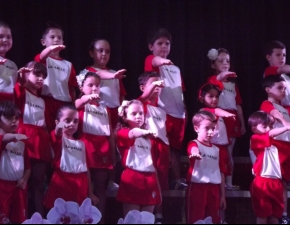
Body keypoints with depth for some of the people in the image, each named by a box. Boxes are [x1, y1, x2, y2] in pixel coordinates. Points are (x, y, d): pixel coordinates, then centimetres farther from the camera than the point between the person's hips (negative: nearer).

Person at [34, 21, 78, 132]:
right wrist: (50, 49, -41)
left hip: (65, 104, 4)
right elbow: (41, 57, -19)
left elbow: (72, 88, 15)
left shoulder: (68, 65, 17)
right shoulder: (44, 60, 7)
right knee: (48, 131, -7)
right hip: (48, 101, -4)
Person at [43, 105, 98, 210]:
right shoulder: (59, 139, 2)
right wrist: (59, 128, -50)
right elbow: (56, 135, -24)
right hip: (63, 182, -4)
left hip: (79, 184, 4)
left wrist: (90, 193, 14)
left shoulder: (81, 144, 16)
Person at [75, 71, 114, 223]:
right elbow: (78, 103, -21)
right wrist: (89, 97, -43)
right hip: (87, 146, -4)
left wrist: (112, 151, 9)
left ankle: (101, 218, 9)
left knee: (101, 187, 6)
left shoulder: (104, 108, 18)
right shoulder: (81, 104, 6)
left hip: (103, 148, 4)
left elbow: (110, 132, 16)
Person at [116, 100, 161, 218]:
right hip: (132, 178, -6)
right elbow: (133, 133, -25)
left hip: (149, 179, 6)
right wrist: (145, 132, -42)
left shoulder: (147, 137, 20)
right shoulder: (122, 133, -1)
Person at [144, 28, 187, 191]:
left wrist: (185, 111, 14)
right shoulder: (151, 61, -1)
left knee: (176, 148, 9)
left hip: (179, 114, 6)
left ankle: (178, 180, 13)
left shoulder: (176, 69, 19)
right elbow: (155, 61, -26)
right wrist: (162, 61, -50)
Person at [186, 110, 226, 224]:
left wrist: (223, 195, 15)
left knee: (213, 220, 8)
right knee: (196, 220, -5)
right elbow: (194, 150, -31)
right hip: (197, 187, -6)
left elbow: (220, 173, 17)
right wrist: (195, 154, -56)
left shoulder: (216, 149, 15)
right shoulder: (194, 144, -4)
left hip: (213, 190, 6)